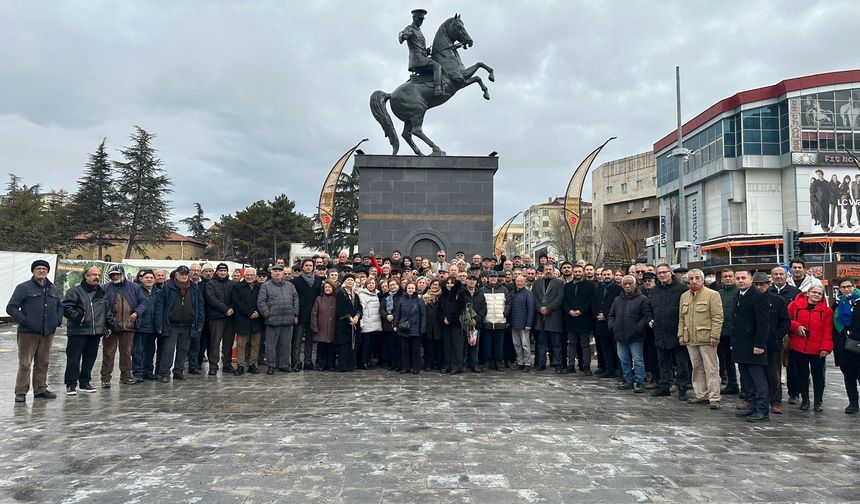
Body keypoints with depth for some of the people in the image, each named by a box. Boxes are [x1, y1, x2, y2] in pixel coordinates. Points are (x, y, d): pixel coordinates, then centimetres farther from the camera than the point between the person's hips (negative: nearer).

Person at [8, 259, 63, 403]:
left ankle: (40, 389, 21)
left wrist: (58, 320, 13)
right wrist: (23, 320, -14)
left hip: (48, 333, 5)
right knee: (25, 364, -3)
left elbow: (60, 306, 28)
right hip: (28, 333, -5)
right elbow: (11, 307, -5)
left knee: (43, 363, 12)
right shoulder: (23, 287, -2)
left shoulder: (52, 289, 15)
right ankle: (21, 392, 5)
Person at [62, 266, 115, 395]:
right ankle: (71, 384, 8)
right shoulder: (75, 291, -2)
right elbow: (66, 307, -9)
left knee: (90, 358, 11)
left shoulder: (102, 293, 16)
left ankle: (85, 382, 22)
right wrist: (77, 317, -20)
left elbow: (108, 311, 22)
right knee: (73, 359, -2)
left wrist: (109, 325, 15)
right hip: (78, 332, -5)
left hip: (96, 332, 5)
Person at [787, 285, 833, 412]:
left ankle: (817, 402, 18)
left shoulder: (827, 311, 6)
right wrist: (796, 326, -11)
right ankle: (805, 400, 23)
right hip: (797, 348, 0)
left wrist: (826, 348, -9)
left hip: (818, 350, 0)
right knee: (802, 375, 9)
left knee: (818, 376, 6)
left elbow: (828, 332, 0)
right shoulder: (795, 305, 5)